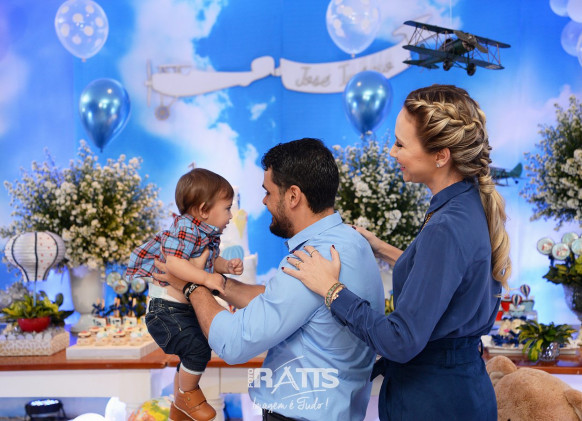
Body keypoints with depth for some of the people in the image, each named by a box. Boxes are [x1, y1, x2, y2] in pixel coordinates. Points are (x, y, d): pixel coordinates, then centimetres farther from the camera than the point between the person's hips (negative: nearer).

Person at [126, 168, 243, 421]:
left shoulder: (208, 234, 8)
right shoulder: (186, 228, -22)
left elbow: (210, 262, 21)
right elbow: (174, 263, -33)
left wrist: (226, 266, 1)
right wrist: (207, 278, -32)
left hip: (187, 309, 11)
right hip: (167, 311, -11)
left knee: (191, 357, 22)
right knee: (198, 350, -17)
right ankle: (187, 395, 9)